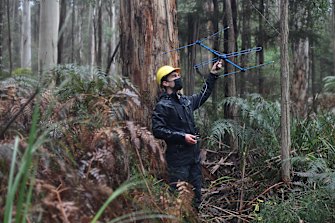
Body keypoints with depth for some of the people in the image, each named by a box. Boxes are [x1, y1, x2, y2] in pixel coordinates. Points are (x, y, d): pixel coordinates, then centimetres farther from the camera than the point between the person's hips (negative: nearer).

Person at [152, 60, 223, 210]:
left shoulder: (185, 101, 14)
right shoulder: (162, 106, -9)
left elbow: (203, 95, 30)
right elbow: (158, 131, -17)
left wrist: (213, 75, 27)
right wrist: (182, 137, -19)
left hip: (194, 156, 8)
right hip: (178, 158, -8)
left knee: (196, 196, 12)